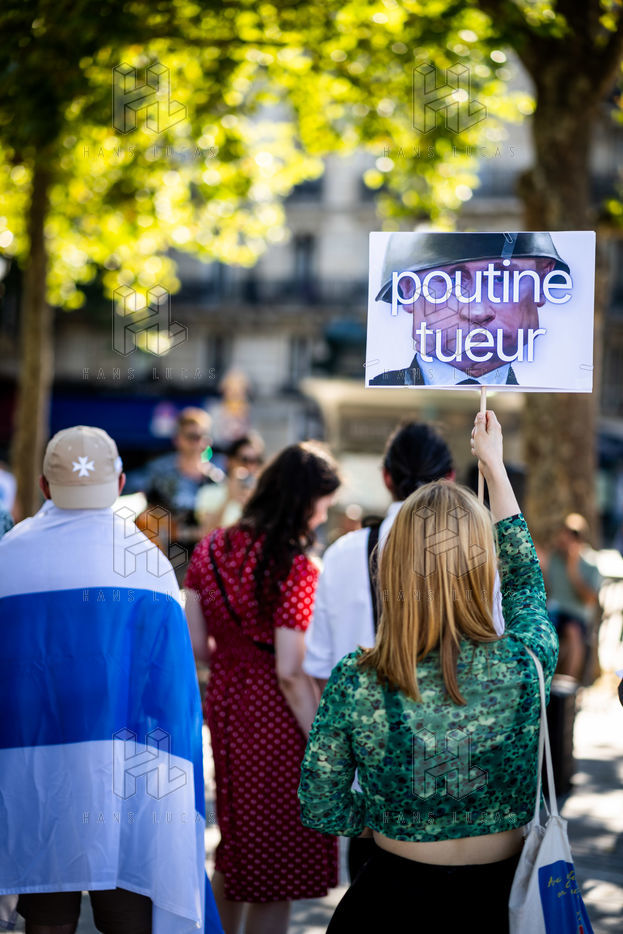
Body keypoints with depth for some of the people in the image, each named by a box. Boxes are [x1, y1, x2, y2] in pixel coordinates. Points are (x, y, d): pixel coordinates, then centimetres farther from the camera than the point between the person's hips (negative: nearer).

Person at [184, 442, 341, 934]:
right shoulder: (296, 569, -21)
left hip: (224, 703, 7)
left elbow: (195, 642, 3)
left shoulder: (211, 548, 0)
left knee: (236, 845, 23)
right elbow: (290, 672, -22)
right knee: (277, 857, 6)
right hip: (275, 715, -7)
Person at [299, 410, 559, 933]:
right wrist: (493, 464, 16)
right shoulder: (525, 665, -19)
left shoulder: (353, 684, -21)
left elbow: (320, 812, -9)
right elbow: (525, 576, 4)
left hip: (391, 883, -1)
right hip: (494, 890, 1)